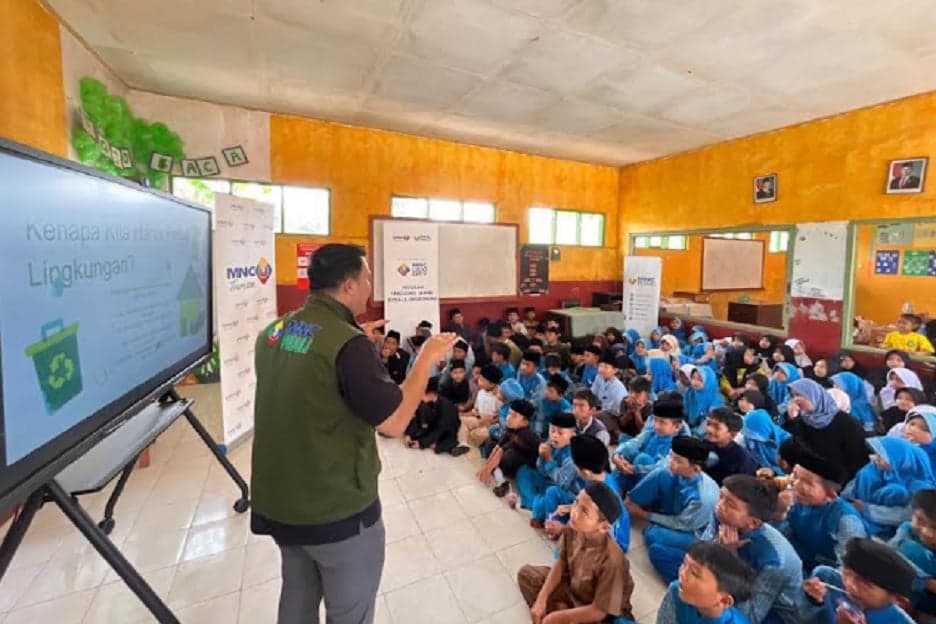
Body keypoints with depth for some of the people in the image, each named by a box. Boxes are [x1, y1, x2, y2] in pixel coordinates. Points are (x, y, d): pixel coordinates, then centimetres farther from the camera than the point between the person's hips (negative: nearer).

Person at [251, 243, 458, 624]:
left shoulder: (272, 333, 0)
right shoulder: (348, 343, -25)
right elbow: (394, 423, -24)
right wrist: (427, 358, -14)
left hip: (277, 503, 8)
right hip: (338, 511, -7)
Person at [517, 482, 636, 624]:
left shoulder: (611, 559, -37)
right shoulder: (573, 528, -22)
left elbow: (599, 611, -26)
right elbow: (561, 563, -4)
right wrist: (542, 599, -11)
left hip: (604, 611, -5)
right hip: (573, 585, 6)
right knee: (526, 574, 4)